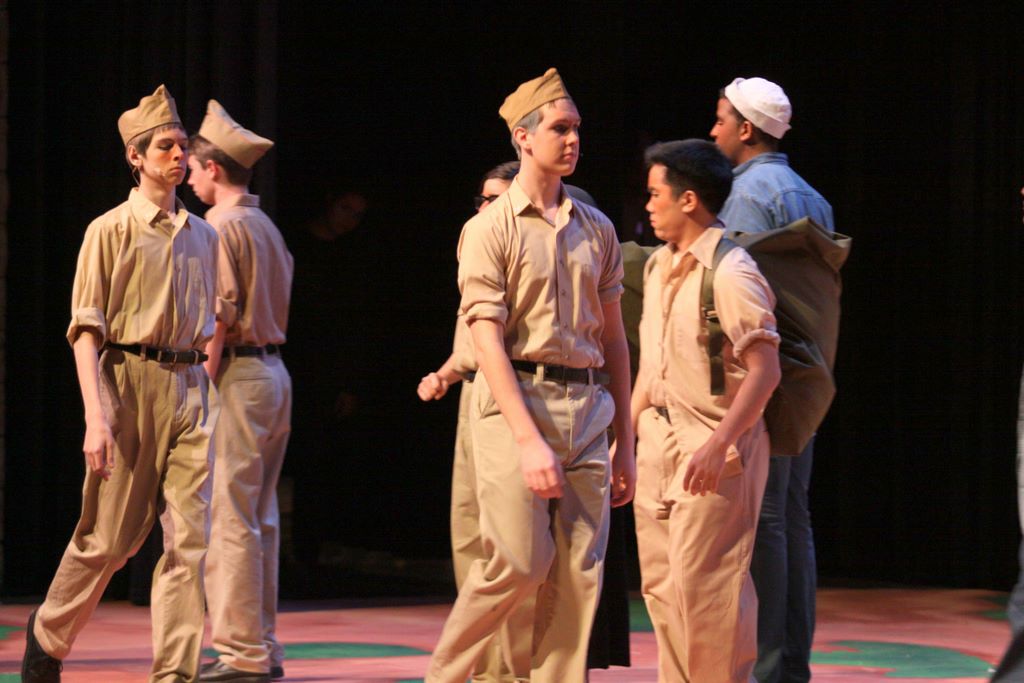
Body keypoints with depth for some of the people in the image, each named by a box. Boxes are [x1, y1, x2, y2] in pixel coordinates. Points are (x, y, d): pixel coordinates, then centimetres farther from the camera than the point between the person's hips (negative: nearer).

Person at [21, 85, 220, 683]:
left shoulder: (203, 236, 15)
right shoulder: (112, 230, -1)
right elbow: (86, 331, -7)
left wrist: (210, 398, 16)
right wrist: (96, 415, -16)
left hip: (191, 388, 4)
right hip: (130, 382, -4)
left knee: (191, 538, -6)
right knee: (109, 538, 2)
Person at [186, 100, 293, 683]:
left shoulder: (222, 226, -10)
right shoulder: (268, 228, 17)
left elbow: (219, 315, -17)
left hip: (237, 373, -9)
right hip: (275, 370, 9)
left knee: (229, 518, -9)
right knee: (260, 517, 12)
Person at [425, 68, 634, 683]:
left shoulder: (597, 230, 14)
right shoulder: (491, 229, -2)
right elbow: (488, 340, -10)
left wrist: (626, 443, 14)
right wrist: (528, 440, -19)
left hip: (587, 406, 5)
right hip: (515, 401, -5)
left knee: (579, 574, 0)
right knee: (520, 561, -10)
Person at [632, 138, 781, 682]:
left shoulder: (731, 274, -15)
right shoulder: (659, 267, 12)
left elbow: (764, 371, -20)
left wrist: (718, 445, -27)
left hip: (716, 449, -9)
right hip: (660, 441, 9)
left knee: (701, 585, -9)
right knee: (661, 584, 10)